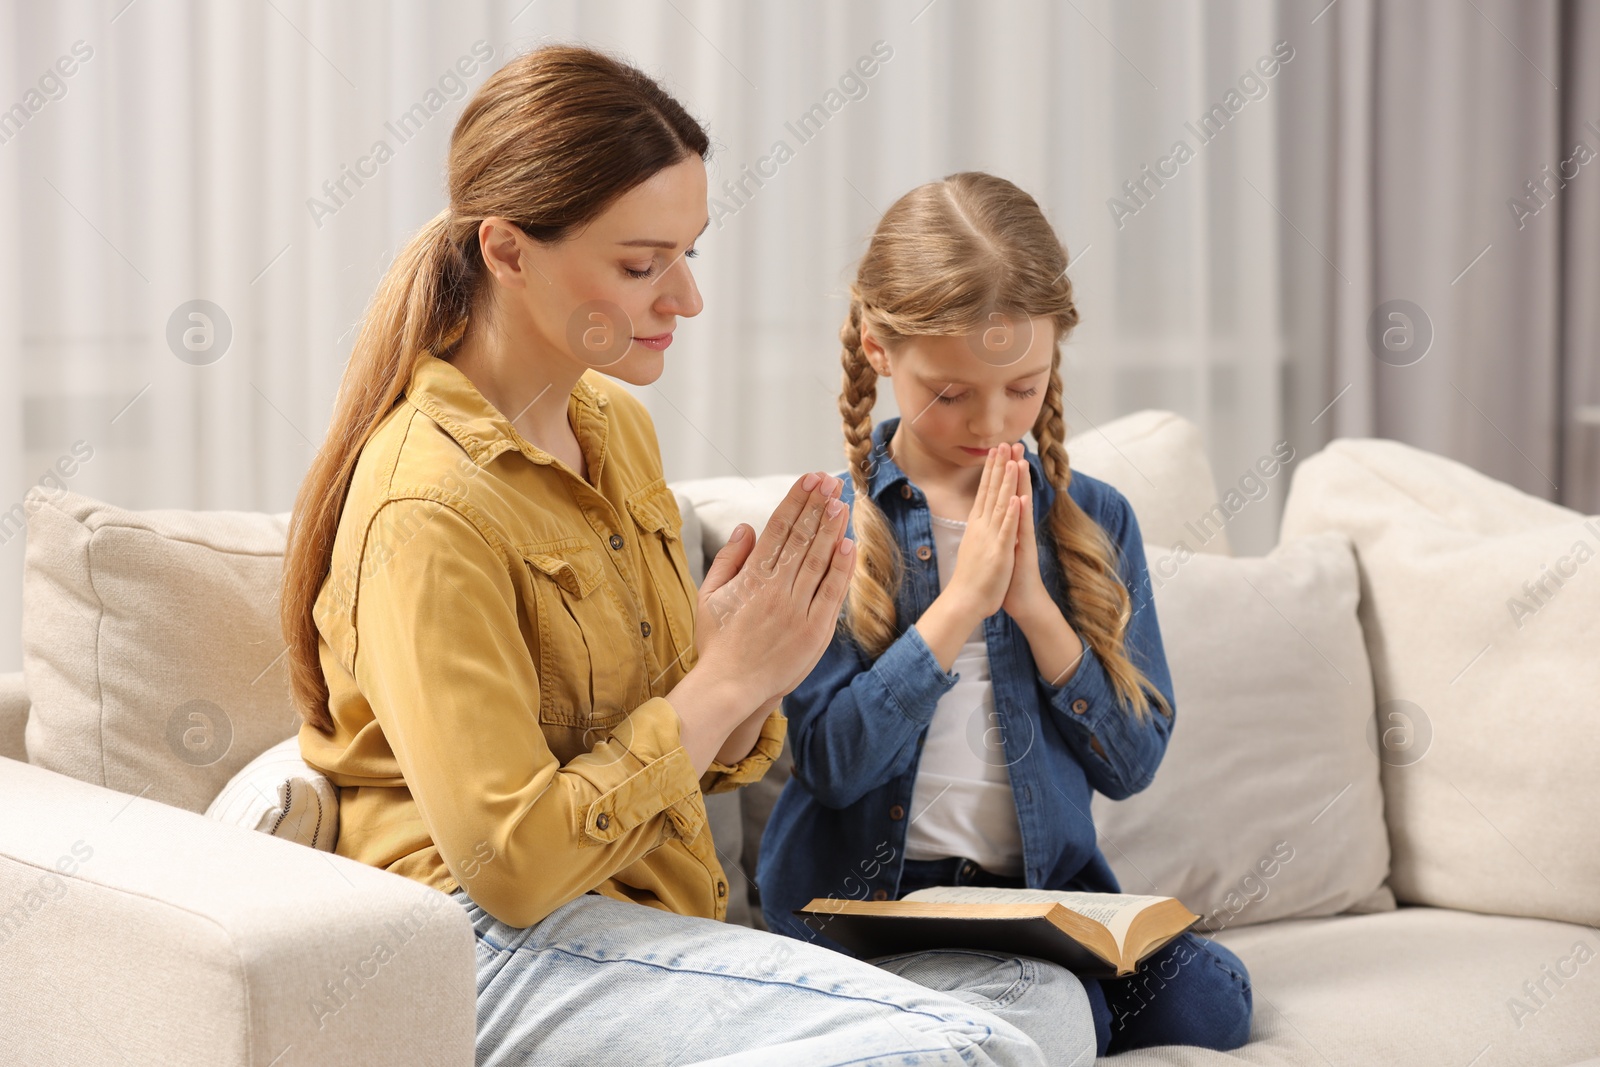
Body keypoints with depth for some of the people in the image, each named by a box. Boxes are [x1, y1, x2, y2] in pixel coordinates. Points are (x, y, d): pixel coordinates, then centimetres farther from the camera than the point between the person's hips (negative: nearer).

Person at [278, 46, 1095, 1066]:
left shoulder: (617, 426, 11)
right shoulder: (430, 505, -17)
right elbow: (510, 865, -19)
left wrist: (757, 673, -5)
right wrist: (725, 680, -14)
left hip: (656, 916, 8)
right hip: (508, 948, -8)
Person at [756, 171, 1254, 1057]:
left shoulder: (1095, 522, 7)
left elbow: (1132, 763, 3)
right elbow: (833, 762, -11)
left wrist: (1035, 608, -10)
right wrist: (959, 604, -16)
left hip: (1047, 888, 4)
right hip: (869, 898, -4)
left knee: (1206, 997, -22)